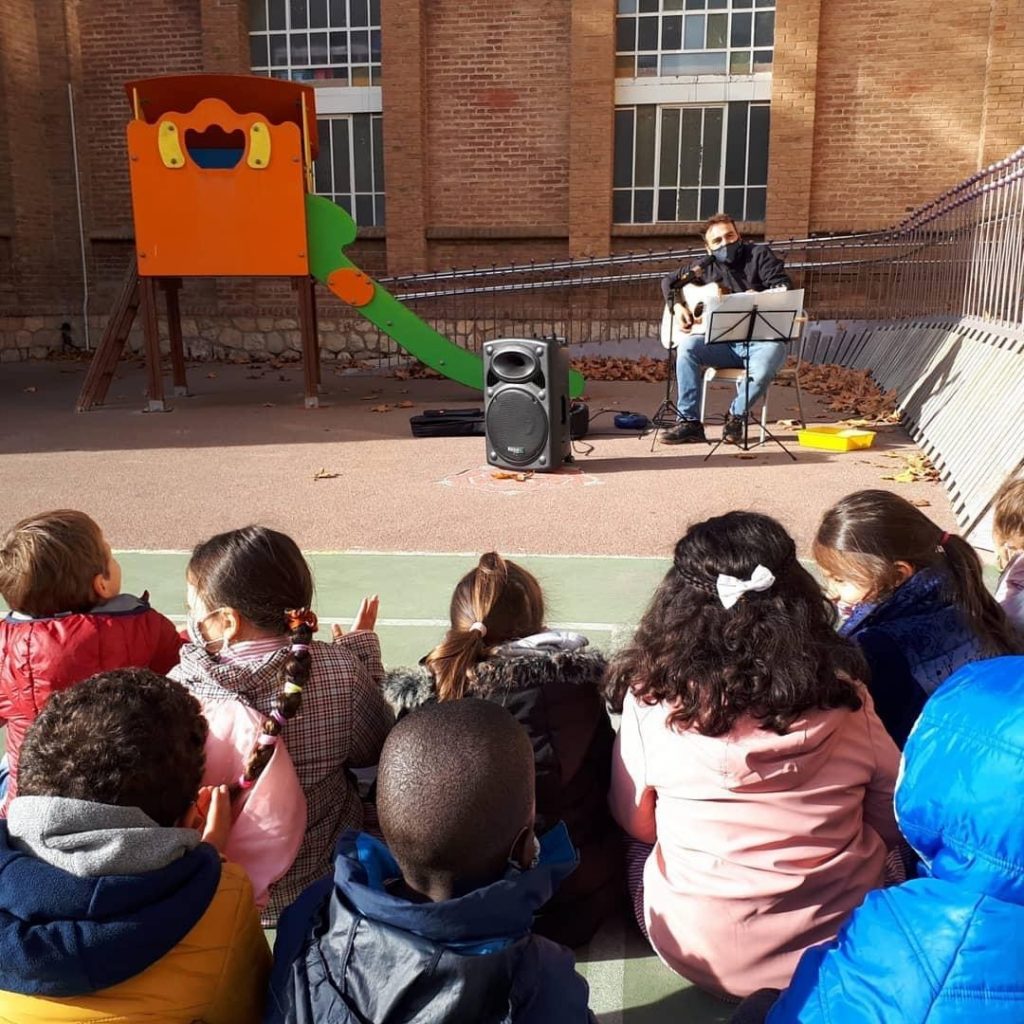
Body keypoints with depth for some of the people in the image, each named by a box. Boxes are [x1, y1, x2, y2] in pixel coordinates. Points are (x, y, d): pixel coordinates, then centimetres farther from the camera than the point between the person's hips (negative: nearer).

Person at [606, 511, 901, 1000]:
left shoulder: (653, 701, -18)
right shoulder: (843, 698, -14)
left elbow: (635, 824, -2)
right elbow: (895, 824, 1)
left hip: (700, 952, -2)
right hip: (845, 946, 2)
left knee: (639, 850, 26)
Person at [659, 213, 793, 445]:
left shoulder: (759, 254, 4)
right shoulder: (706, 267, 13)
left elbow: (784, 287, -6)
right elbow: (669, 280, 24)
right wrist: (677, 306, 5)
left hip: (760, 340, -3)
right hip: (723, 343, 3)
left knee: (774, 351, -37)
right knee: (688, 346, -25)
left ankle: (736, 416, -14)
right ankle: (690, 422, -21)